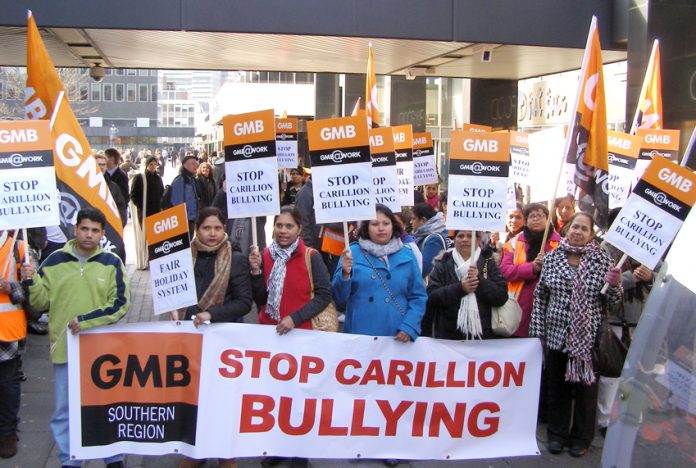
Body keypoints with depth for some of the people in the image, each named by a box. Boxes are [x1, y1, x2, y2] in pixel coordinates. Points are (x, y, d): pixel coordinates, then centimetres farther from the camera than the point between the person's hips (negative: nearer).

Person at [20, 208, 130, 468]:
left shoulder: (111, 263, -1)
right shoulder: (55, 261, 4)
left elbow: (120, 303, -7)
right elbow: (42, 302, 7)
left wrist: (86, 321, -16)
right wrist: (31, 282, -11)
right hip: (64, 347, 1)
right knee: (65, 410, 9)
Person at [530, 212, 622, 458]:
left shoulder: (602, 259, -2)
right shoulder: (551, 257, 2)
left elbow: (613, 300, 3)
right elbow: (540, 295, 5)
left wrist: (614, 285, -19)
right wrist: (538, 330, 3)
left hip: (588, 336, -1)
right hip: (556, 334, 2)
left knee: (584, 385, 8)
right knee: (556, 385, 11)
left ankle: (581, 437, 25)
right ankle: (557, 433, 27)